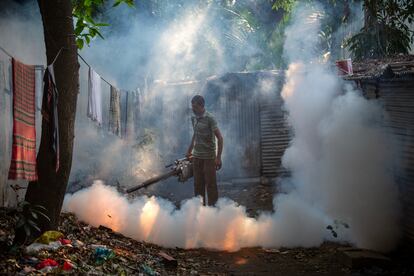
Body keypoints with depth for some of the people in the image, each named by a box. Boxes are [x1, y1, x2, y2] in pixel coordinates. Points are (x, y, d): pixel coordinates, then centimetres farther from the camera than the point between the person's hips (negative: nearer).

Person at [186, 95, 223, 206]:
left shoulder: (210, 118, -13)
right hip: (196, 156, 6)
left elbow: (219, 138, -14)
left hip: (209, 157, -6)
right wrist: (189, 150, 25)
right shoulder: (193, 118, 7)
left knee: (210, 183, -1)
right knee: (198, 184, 9)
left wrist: (218, 157, -19)